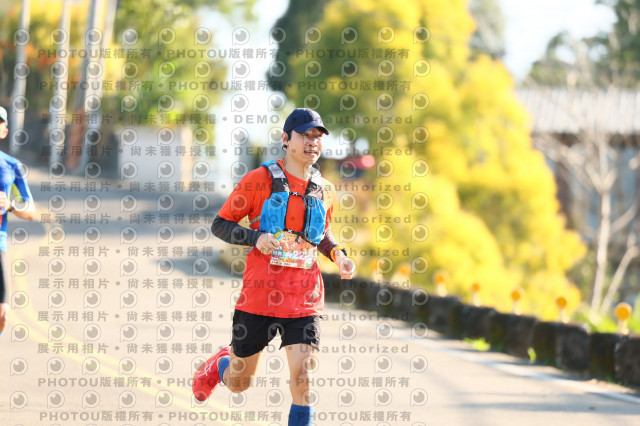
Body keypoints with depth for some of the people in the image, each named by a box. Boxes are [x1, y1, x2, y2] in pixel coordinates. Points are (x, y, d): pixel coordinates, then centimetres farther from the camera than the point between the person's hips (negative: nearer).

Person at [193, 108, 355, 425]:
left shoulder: (324, 191, 7)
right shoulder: (260, 179, -6)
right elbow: (220, 225, -2)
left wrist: (338, 255, 4)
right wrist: (256, 237, -20)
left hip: (304, 301, 2)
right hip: (258, 297, -2)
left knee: (302, 380, -14)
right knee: (238, 384, 14)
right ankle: (220, 364, 50)